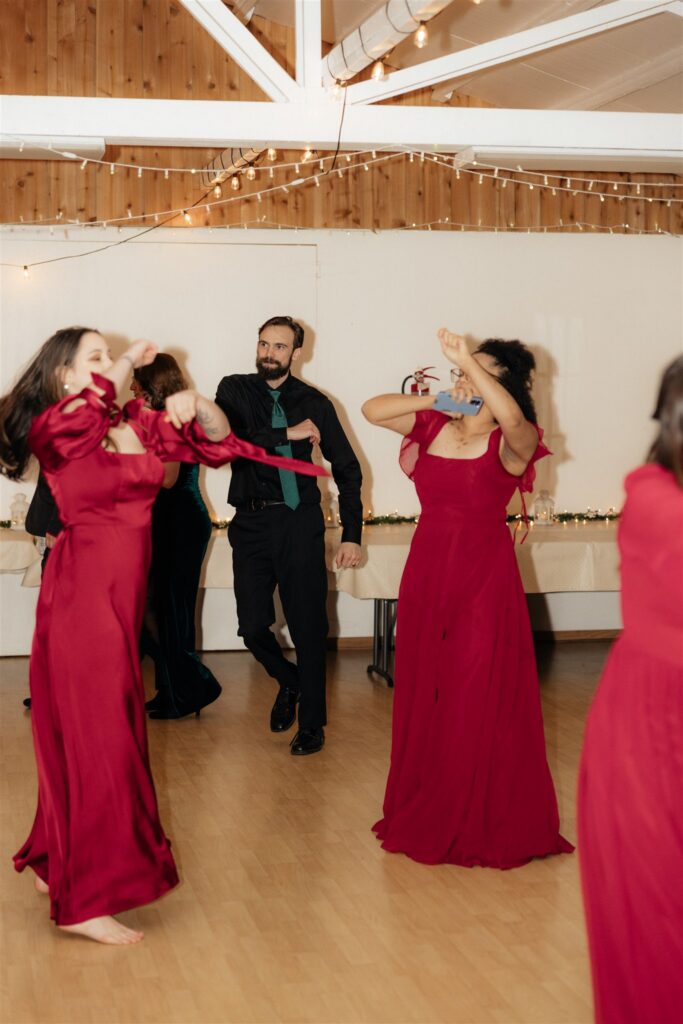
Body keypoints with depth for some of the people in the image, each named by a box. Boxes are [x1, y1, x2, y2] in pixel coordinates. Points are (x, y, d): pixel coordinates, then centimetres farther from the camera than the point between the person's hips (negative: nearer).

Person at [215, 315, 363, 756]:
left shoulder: (314, 403, 2)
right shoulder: (235, 390, 3)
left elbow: (347, 468, 7)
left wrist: (352, 534, 1)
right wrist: (286, 434, -17)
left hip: (300, 523, -1)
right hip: (251, 522, 1)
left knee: (308, 625, 0)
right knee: (253, 626, 1)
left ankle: (312, 723, 16)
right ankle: (290, 683, 33)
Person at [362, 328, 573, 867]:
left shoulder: (509, 443, -10)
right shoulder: (433, 426, 5)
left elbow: (513, 417, -33)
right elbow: (373, 409, 3)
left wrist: (467, 360, -31)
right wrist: (437, 399, -6)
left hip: (484, 578, -5)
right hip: (427, 572, 5)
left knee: (481, 702, 0)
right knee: (424, 696, 11)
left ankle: (486, 823, 14)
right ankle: (427, 813, 25)